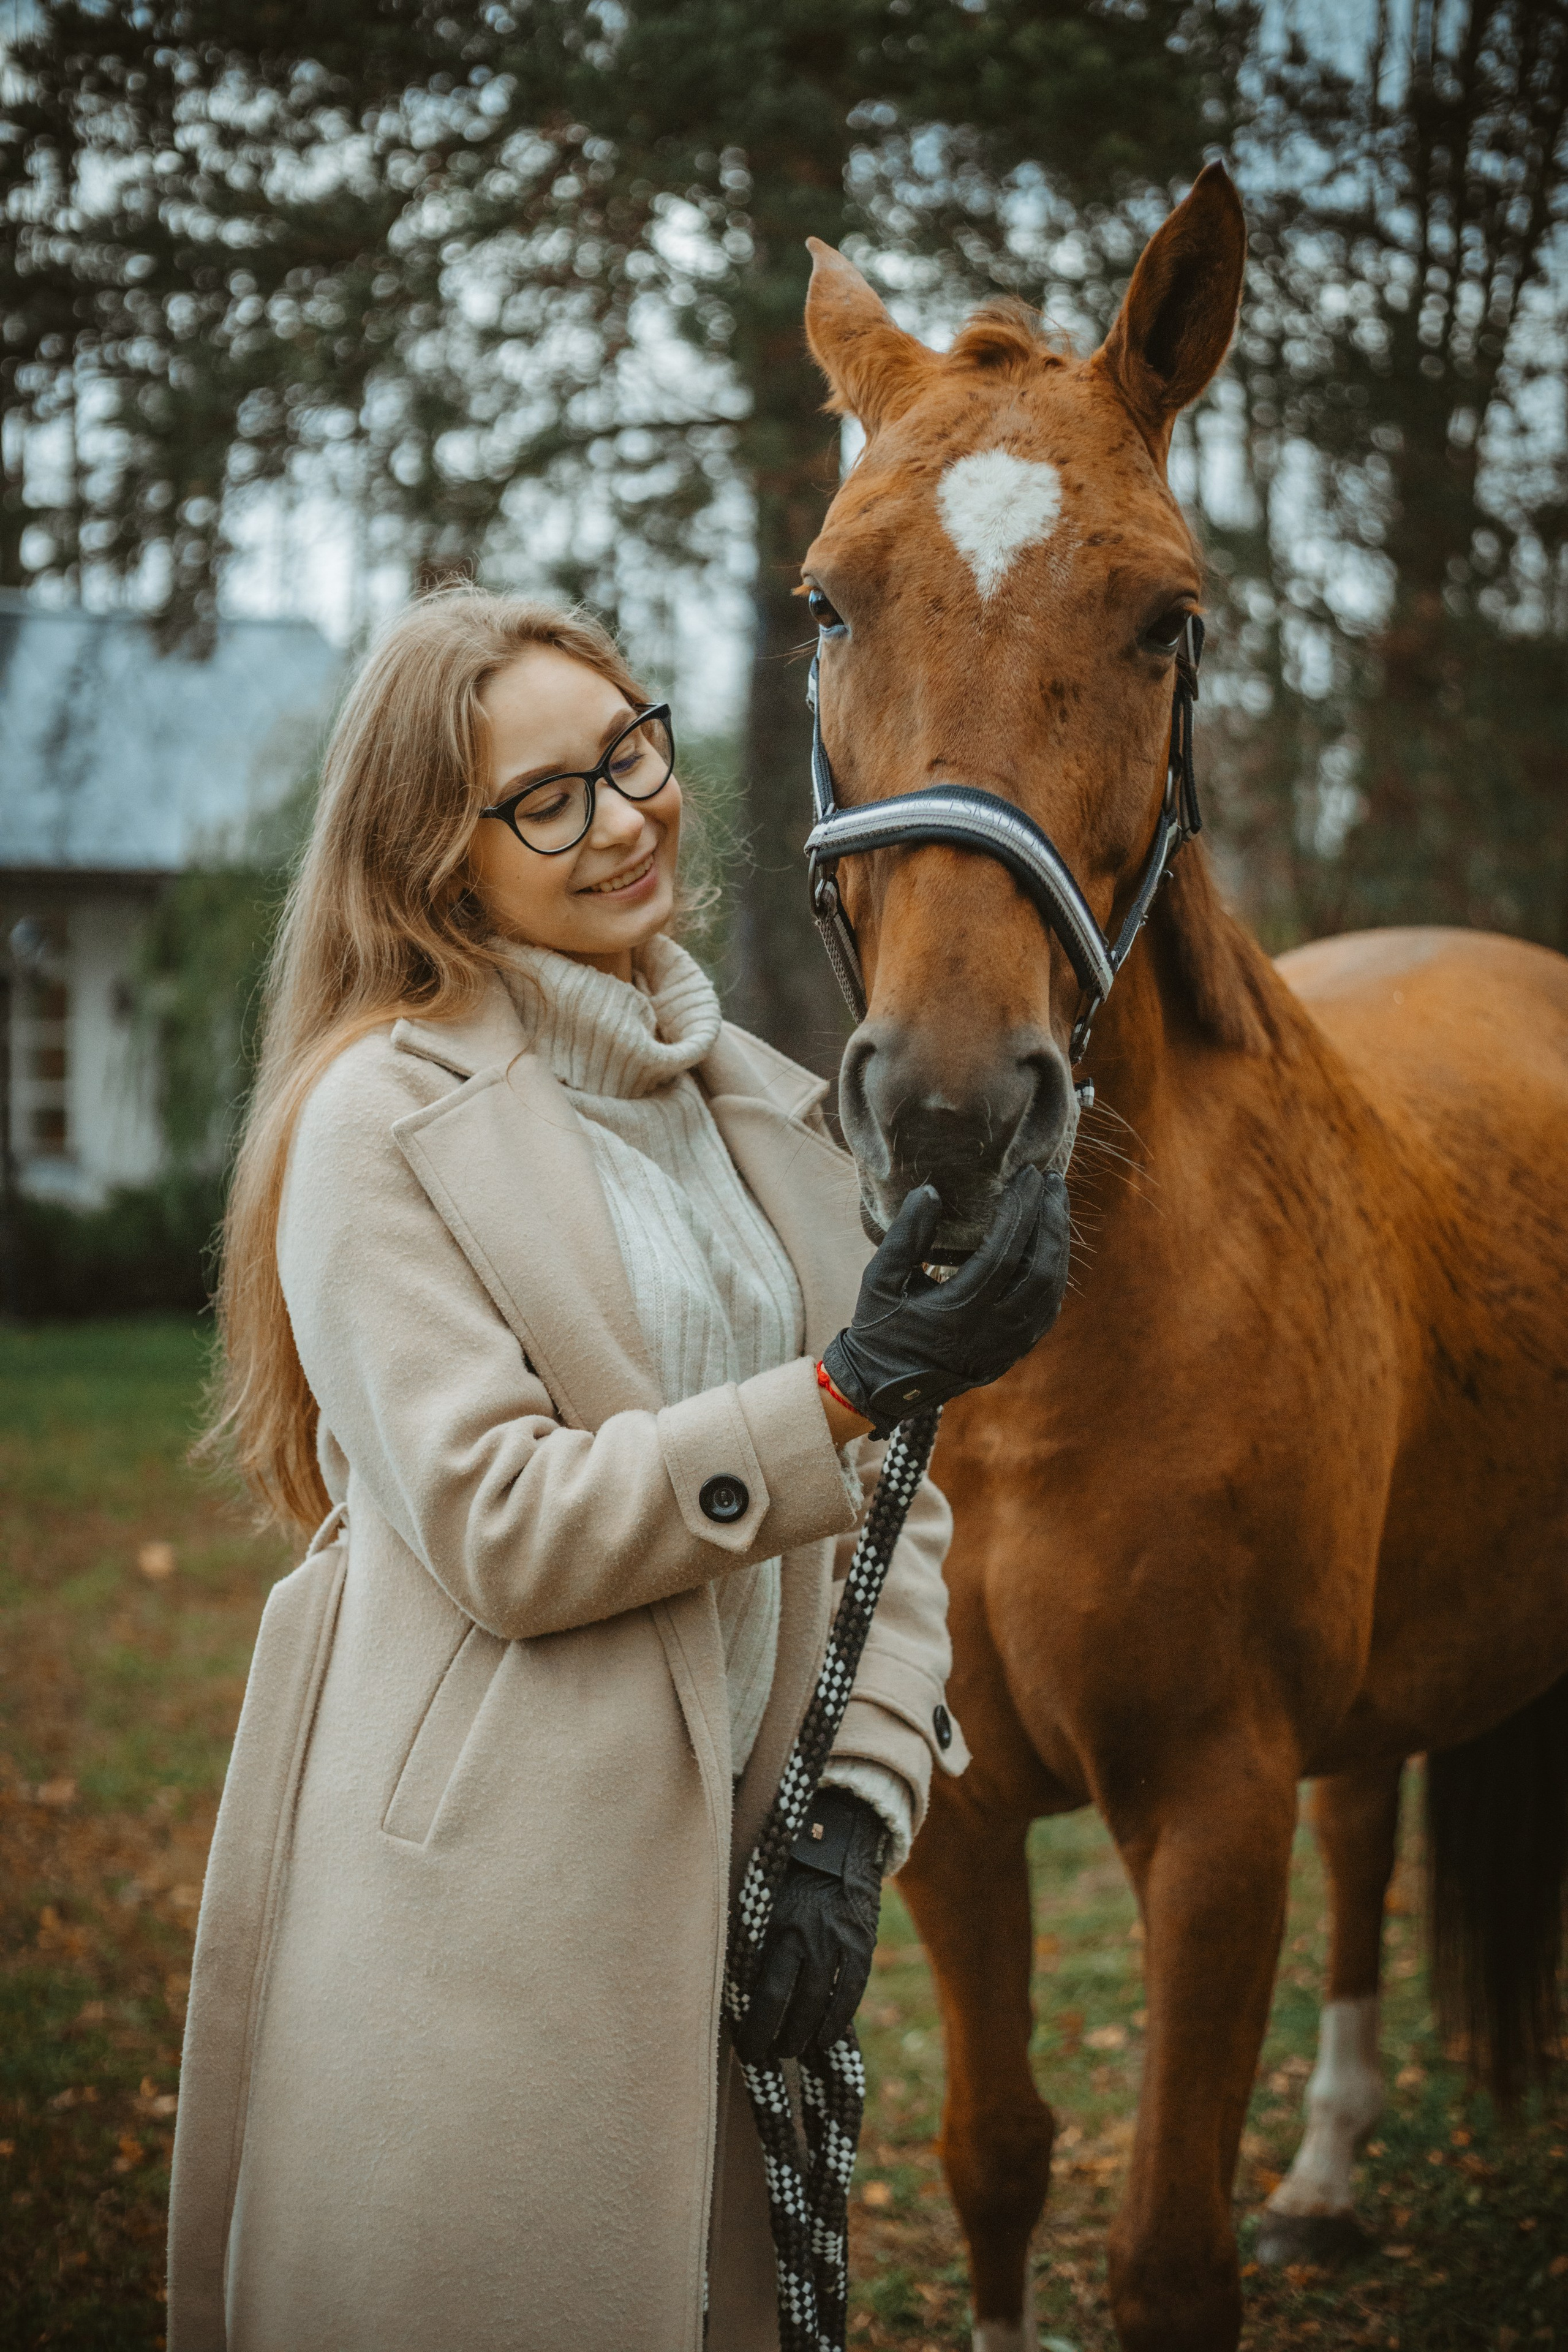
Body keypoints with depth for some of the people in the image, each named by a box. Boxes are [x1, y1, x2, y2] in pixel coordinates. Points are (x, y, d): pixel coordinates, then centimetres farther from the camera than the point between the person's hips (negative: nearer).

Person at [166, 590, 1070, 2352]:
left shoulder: (766, 1107, 12)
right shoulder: (381, 1118, -7)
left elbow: (887, 1513, 11)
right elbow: (495, 1523, -16)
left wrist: (858, 1817, -3)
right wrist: (848, 1392, -20)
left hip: (734, 1878, 6)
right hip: (477, 1909, -6)